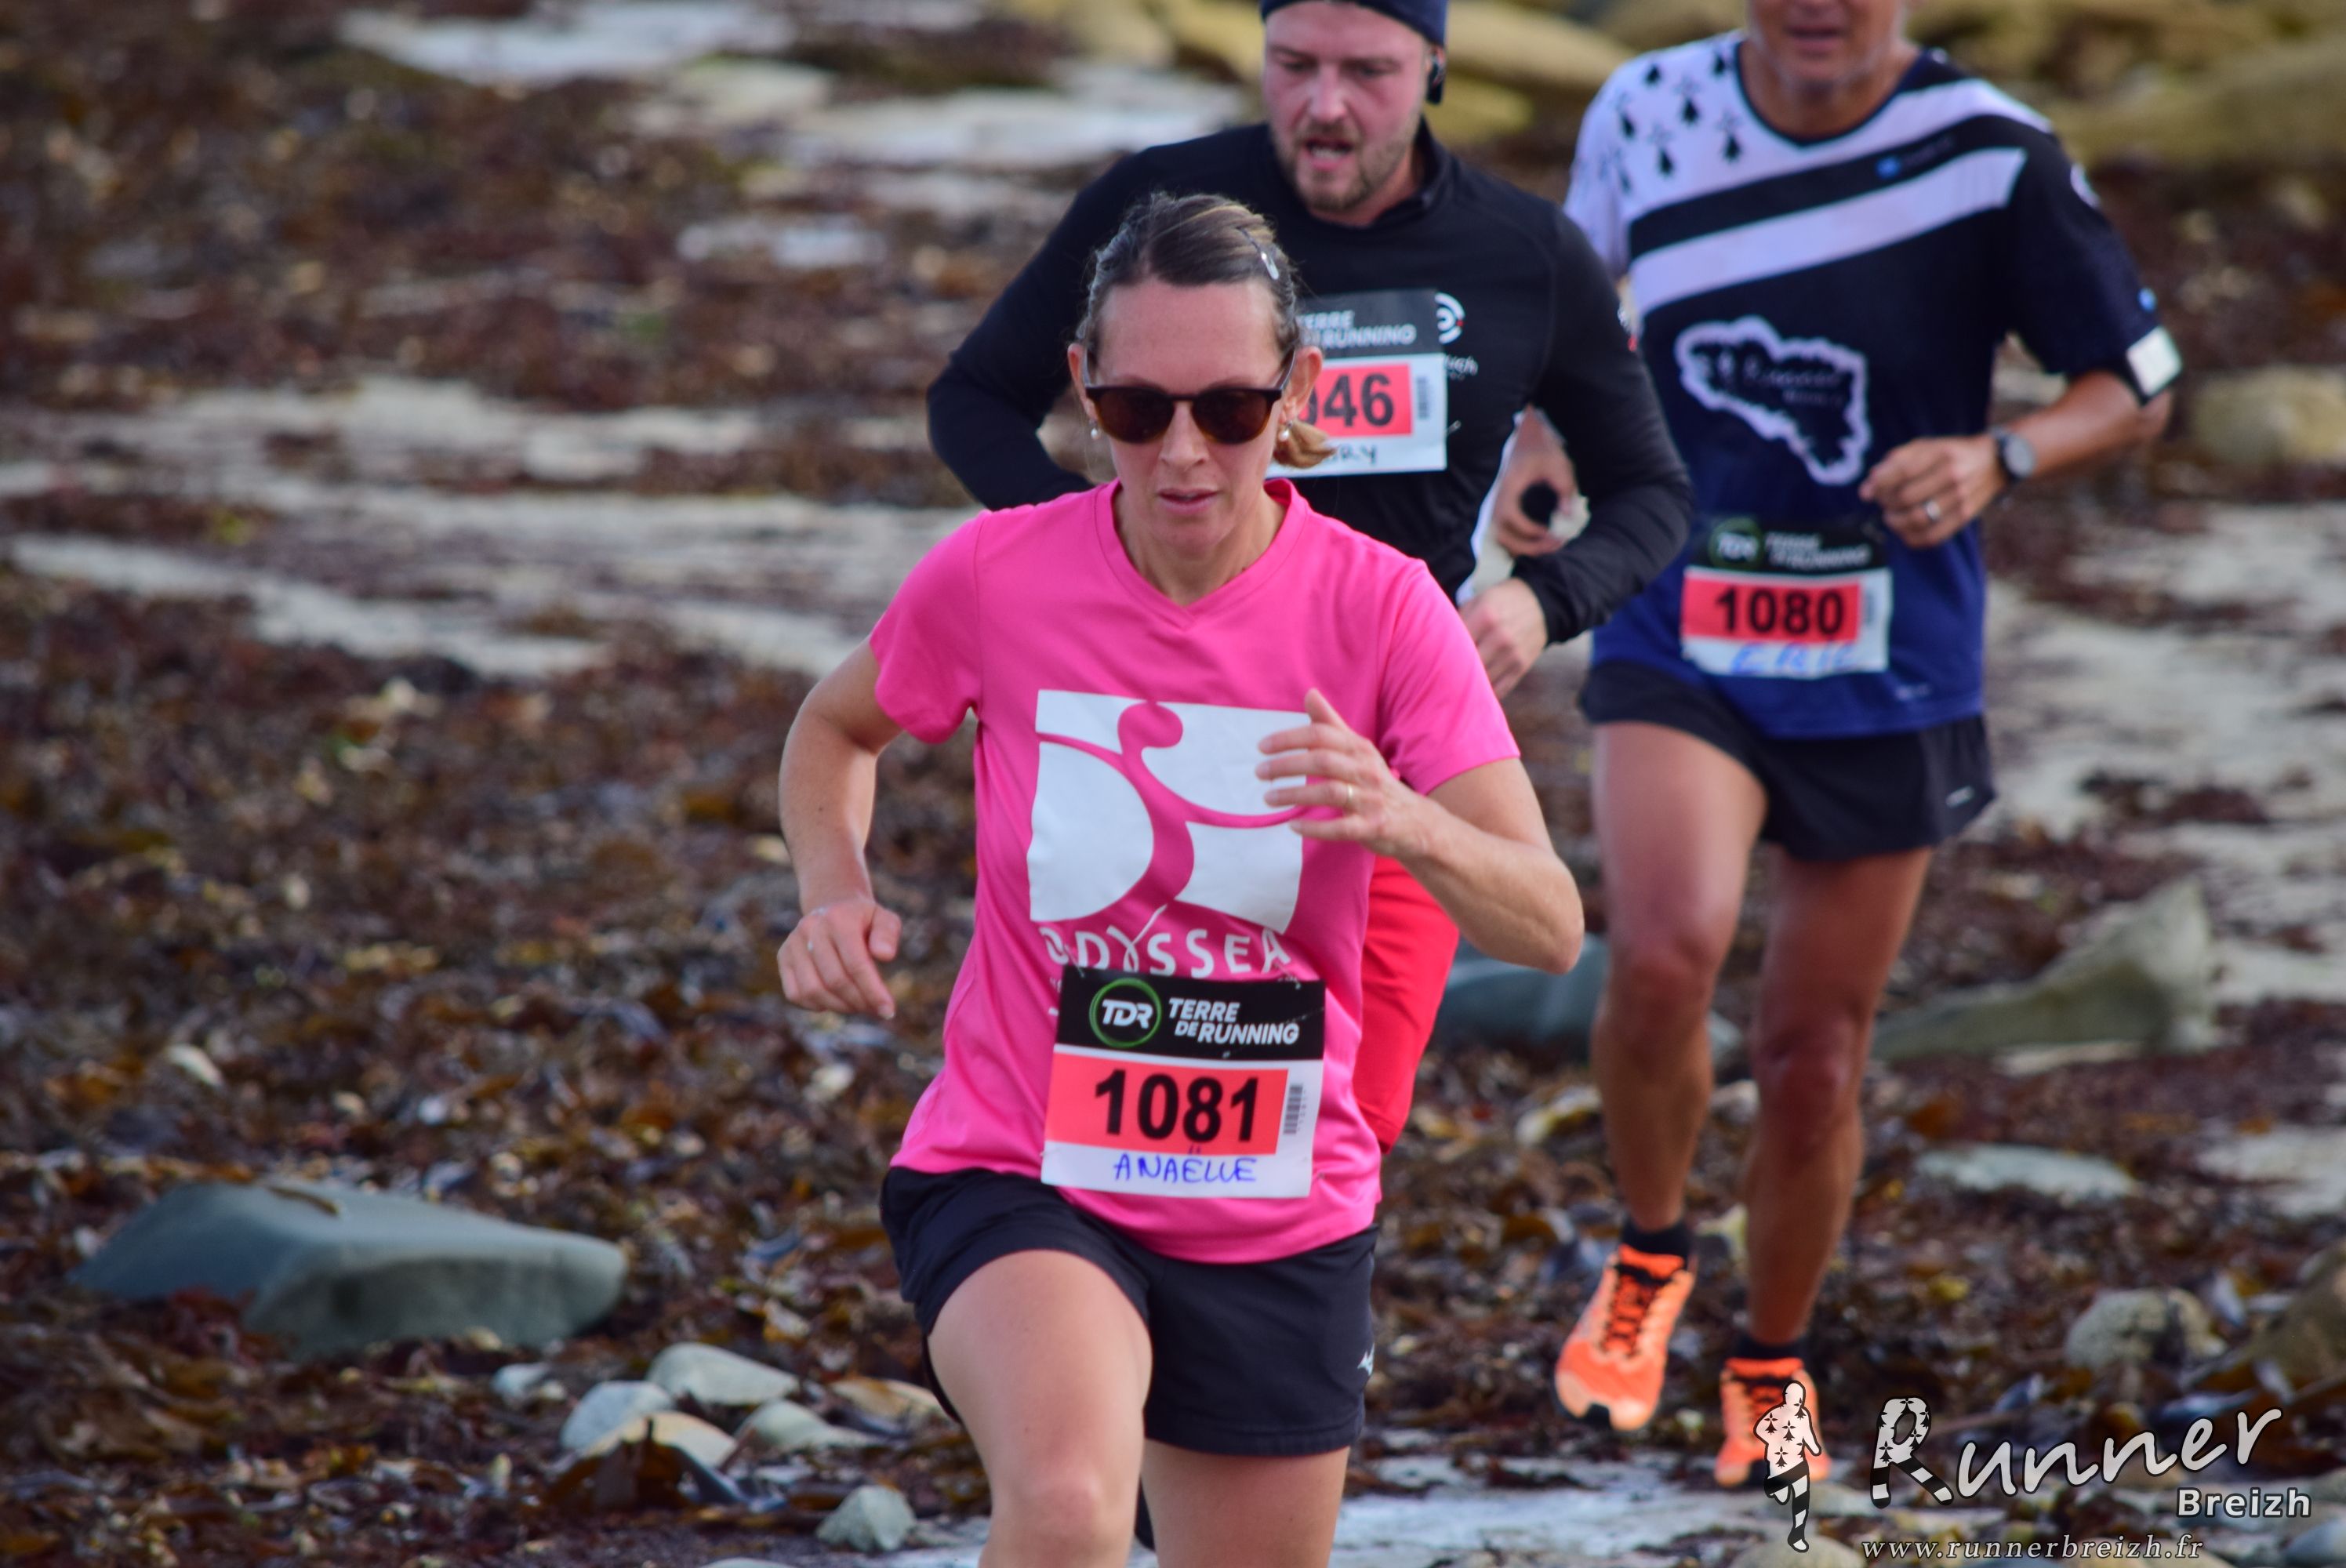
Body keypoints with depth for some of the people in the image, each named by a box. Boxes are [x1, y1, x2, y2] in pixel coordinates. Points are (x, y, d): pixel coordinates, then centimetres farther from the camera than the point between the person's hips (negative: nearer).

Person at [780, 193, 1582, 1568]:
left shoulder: (1380, 609, -10)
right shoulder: (996, 577, -10)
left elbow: (1551, 927, -14)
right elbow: (837, 730, 13)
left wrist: (1404, 823, -35)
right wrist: (836, 892, -8)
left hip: (1279, 1220, 3)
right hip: (1016, 1184, -2)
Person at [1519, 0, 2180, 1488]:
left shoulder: (1993, 154, -11)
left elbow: (2136, 387, -2)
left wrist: (1996, 460, -21)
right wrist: (1542, 443, 3)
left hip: (1888, 678, 0)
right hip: (1678, 641, 0)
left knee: (1816, 1058, 7)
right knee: (1663, 953, -25)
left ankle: (1774, 1367, 33)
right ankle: (1650, 1255, 4)